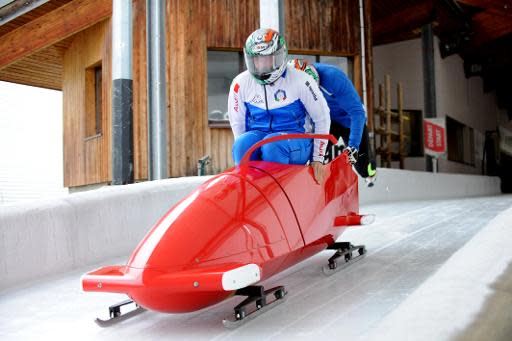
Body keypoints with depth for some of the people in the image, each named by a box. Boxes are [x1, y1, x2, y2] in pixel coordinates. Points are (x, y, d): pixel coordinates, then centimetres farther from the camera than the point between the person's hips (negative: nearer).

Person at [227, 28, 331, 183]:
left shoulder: (300, 81, -7)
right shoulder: (241, 83, 0)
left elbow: (322, 118, 1)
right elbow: (237, 122, 12)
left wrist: (318, 158, 0)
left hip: (296, 141, -3)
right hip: (257, 137, 3)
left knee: (272, 144, -35)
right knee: (241, 144, -31)